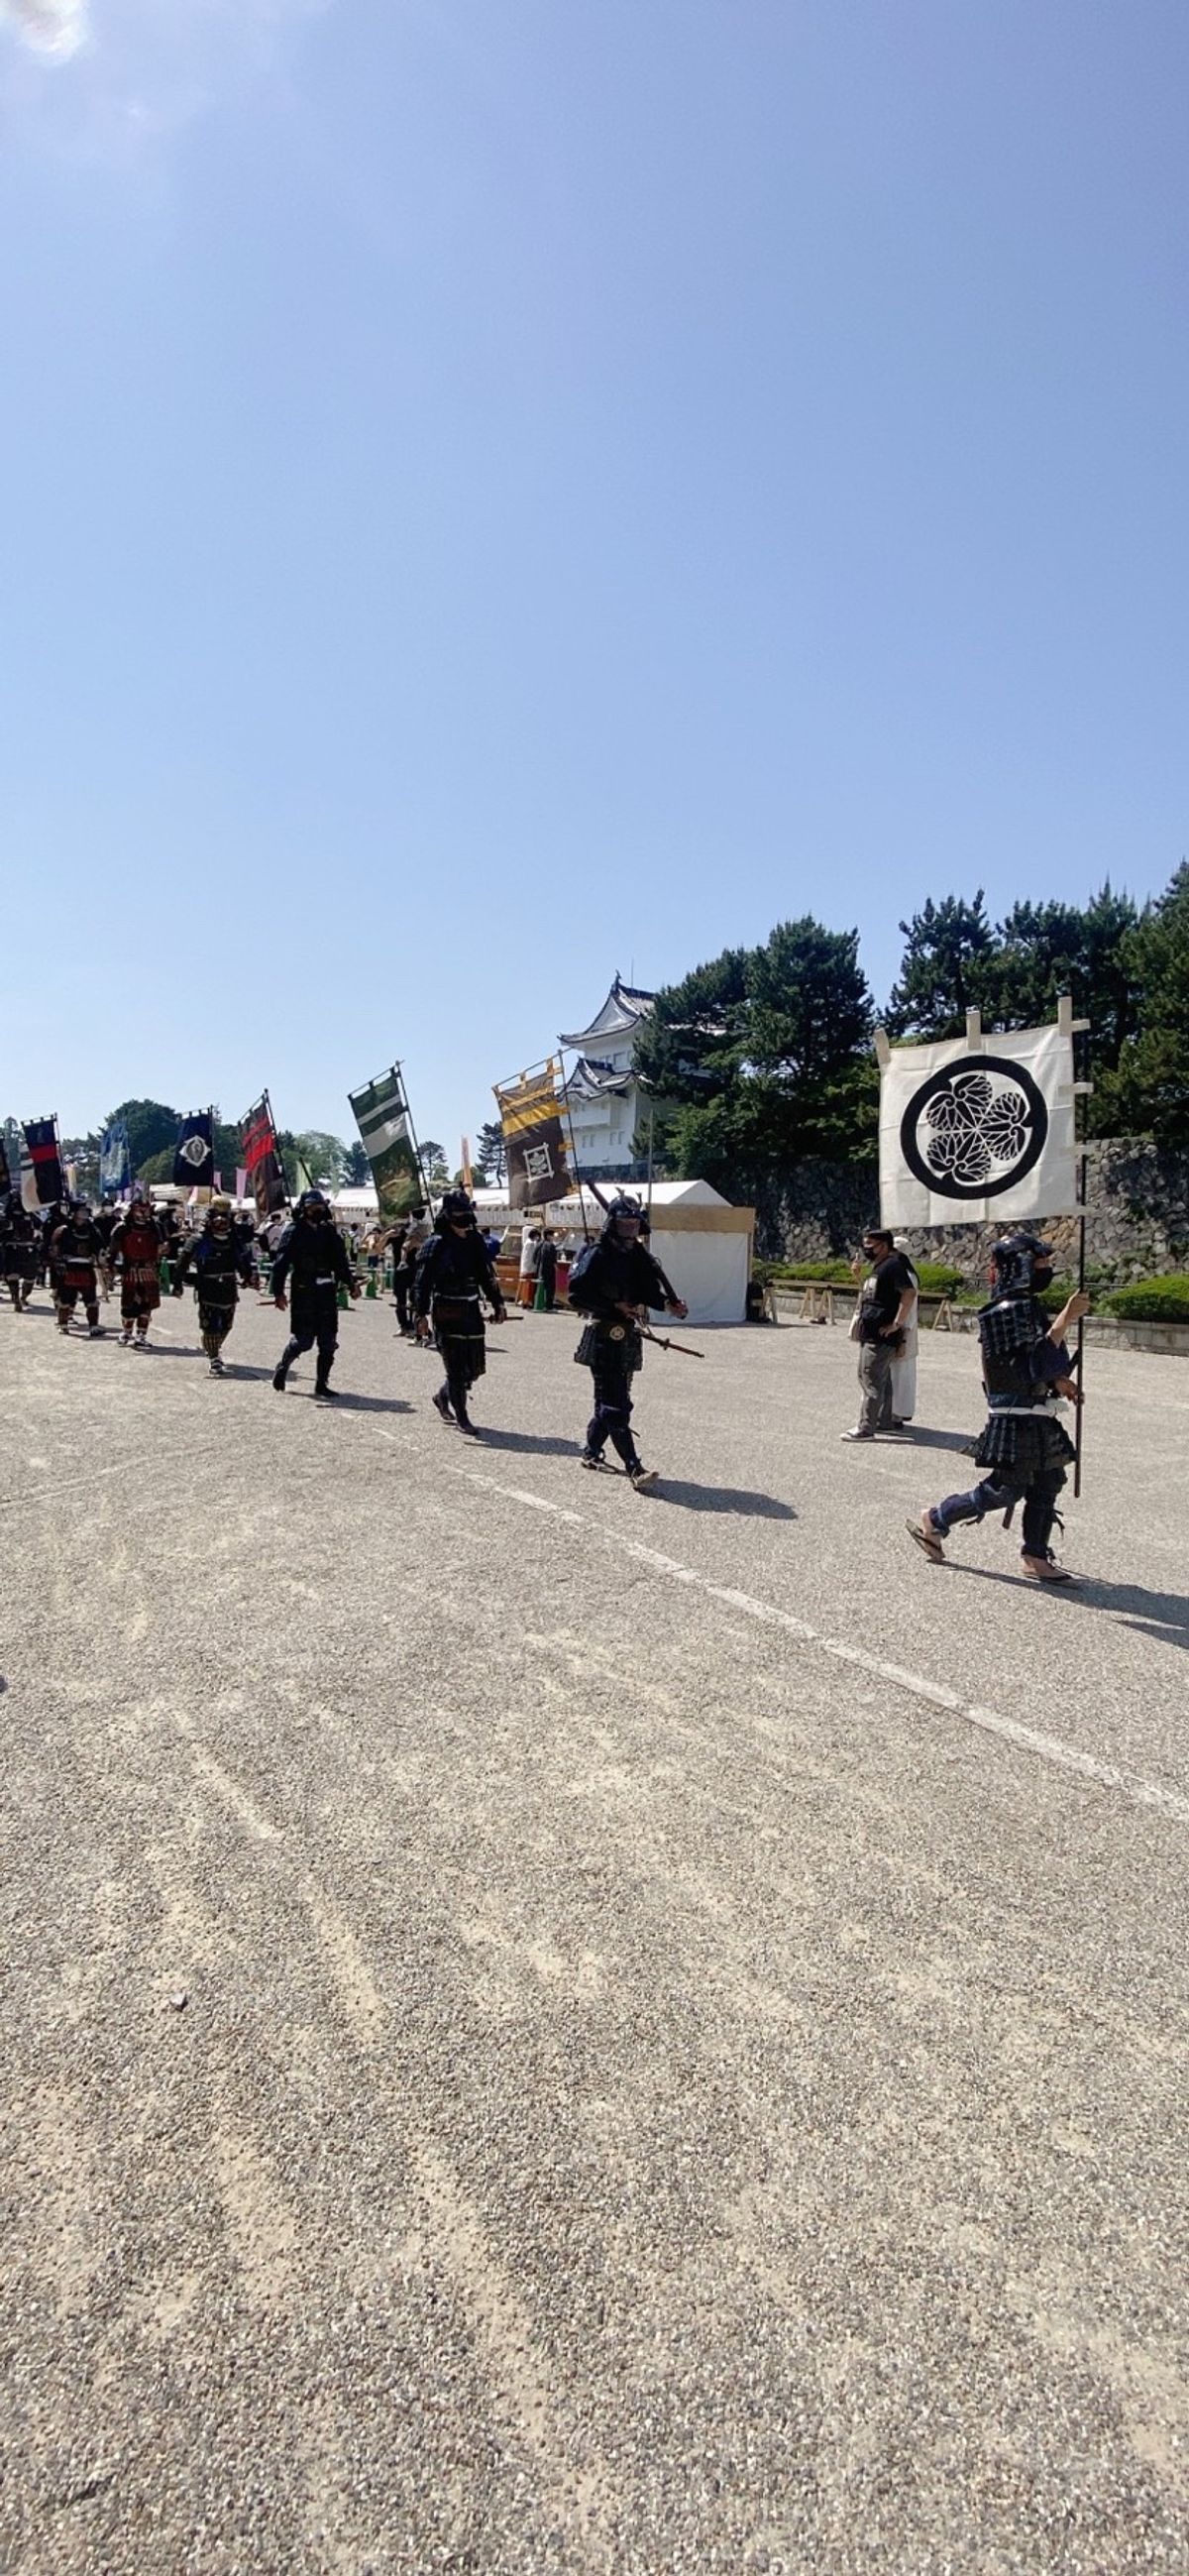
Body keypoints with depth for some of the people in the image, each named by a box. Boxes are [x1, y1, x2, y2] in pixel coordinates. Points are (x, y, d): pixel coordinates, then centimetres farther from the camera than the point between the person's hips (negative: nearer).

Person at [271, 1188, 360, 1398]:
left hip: (327, 1292, 5)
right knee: (303, 1339, -4)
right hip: (304, 1293, -5)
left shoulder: (329, 1231, 11)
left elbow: (340, 1261, 17)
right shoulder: (294, 1231, -5)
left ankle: (322, 1384, 13)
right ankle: (281, 1369, 22)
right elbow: (281, 1263, -9)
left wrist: (351, 1284, 8)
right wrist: (278, 1292, -16)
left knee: (328, 1342, 5)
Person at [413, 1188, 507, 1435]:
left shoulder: (475, 1241, 9)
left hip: (471, 1311, 6)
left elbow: (487, 1276, 19)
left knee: (475, 1365, 10)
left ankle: (443, 1396, 33)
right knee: (457, 1366, -3)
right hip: (446, 1313, -6)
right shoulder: (436, 1245, -9)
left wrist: (497, 1304, 15)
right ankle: (461, 1417, 8)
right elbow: (422, 1283, -11)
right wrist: (421, 1315, -18)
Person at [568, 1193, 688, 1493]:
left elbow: (648, 1290, 11)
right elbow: (577, 1295, -16)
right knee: (615, 1406, -9)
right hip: (604, 1337, -8)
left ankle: (591, 1453, 34)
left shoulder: (637, 1255, 10)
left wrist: (669, 1304, -8)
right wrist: (615, 1307, -21)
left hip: (628, 1338, 8)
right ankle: (636, 1470, -14)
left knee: (609, 1400, 17)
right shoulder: (597, 1255, -11)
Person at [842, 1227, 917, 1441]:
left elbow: (909, 1293, -25)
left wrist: (897, 1324, -23)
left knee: (871, 1380, -9)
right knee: (882, 1380, 18)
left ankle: (865, 1428, -7)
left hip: (880, 1336, -10)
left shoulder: (893, 1265, -13)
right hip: (871, 1334, 10)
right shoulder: (879, 1267, 19)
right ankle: (883, 1421, 28)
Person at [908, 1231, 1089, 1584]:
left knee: (1047, 1485, 11)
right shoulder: (1009, 1311, -19)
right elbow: (1034, 1363, -29)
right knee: (1005, 1488, -4)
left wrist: (1059, 1381, 7)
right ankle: (933, 1521, 11)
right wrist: (1066, 1318, -30)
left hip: (1039, 1419, 10)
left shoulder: (1027, 1306, 13)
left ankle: (1036, 1558, 20)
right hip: (1017, 1419, -10)